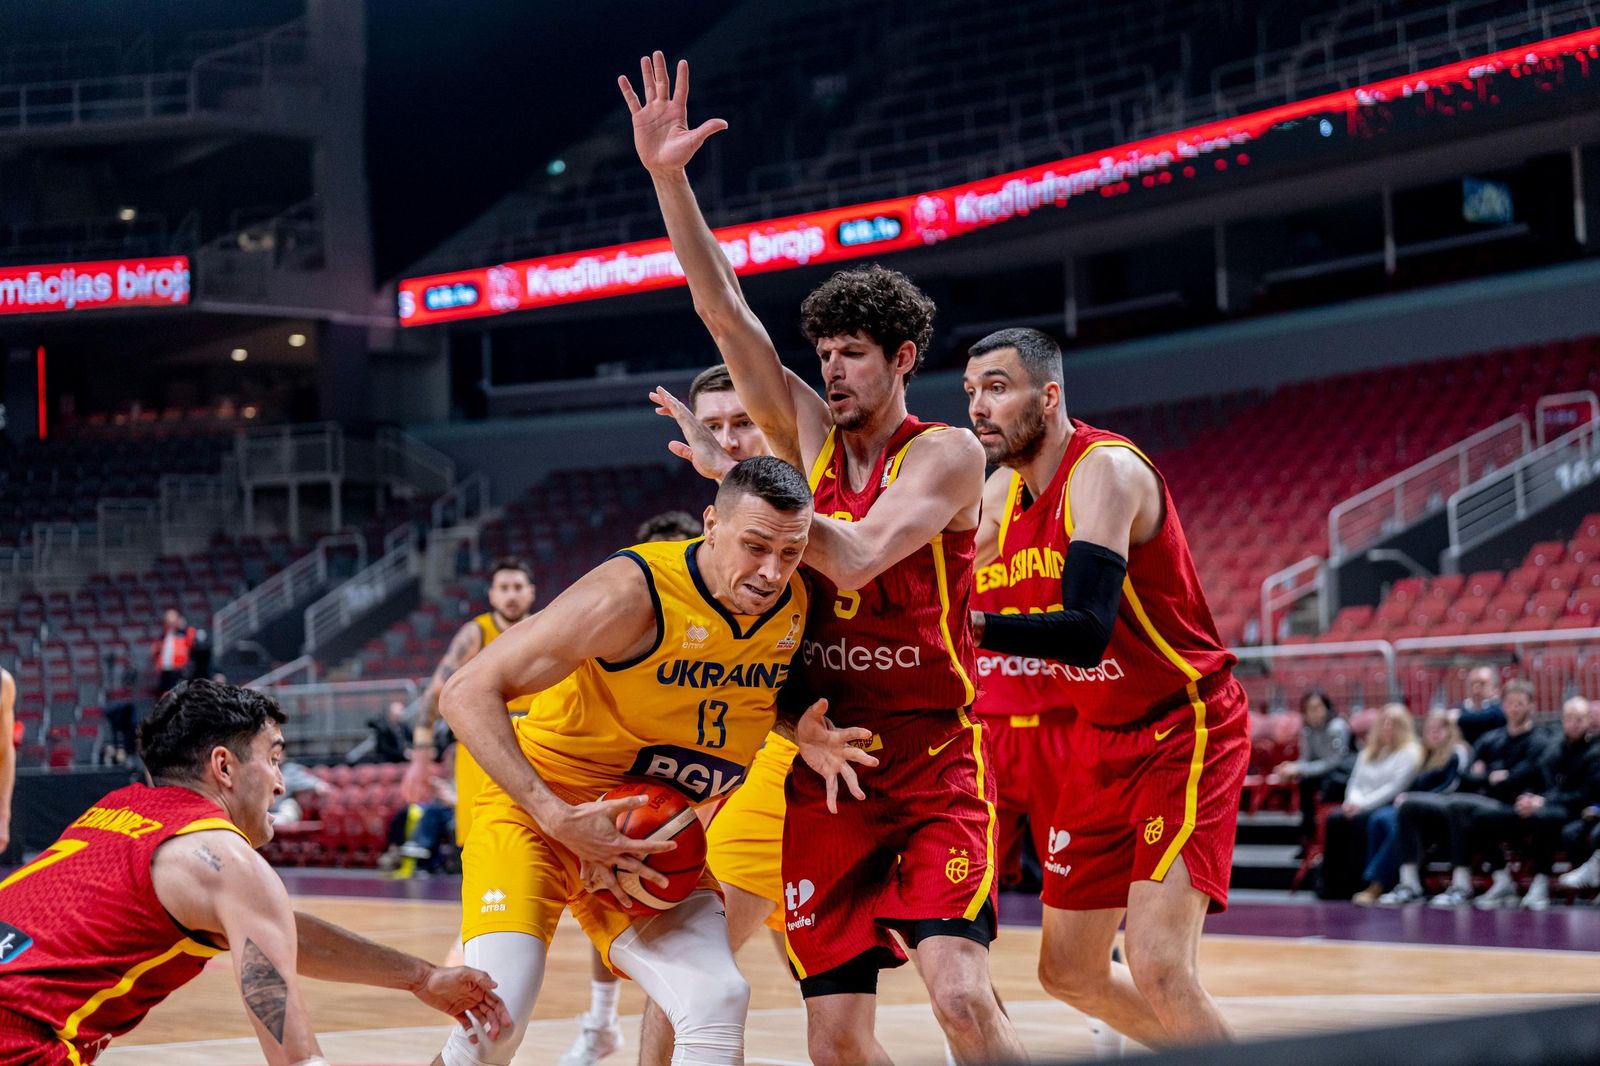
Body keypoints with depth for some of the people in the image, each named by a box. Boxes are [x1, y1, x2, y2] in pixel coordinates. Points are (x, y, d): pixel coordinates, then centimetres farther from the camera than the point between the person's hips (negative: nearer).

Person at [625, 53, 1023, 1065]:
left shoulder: (947, 453, -5)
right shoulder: (807, 434, 9)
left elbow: (855, 560, -20)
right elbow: (725, 311, 2)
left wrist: (732, 473, -15)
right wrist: (668, 176, -7)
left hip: (935, 769, -5)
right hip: (825, 773, 5)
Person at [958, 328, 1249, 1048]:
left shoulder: (1106, 469, -20)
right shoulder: (1004, 500, 5)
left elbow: (1087, 632, -33)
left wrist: (975, 626, -38)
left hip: (1187, 731, -9)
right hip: (1103, 740, 9)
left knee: (1158, 968, -22)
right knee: (1069, 973, 13)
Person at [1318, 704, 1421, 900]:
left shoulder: (1409, 753, 3)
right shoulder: (1368, 752, 24)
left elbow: (1395, 787, -9)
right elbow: (1355, 782, 17)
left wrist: (1364, 804, -17)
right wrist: (1353, 801, -7)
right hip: (1361, 807, 5)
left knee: (1359, 820, -35)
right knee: (1334, 818, -26)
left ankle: (1348, 887, -33)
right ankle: (1329, 888, -28)